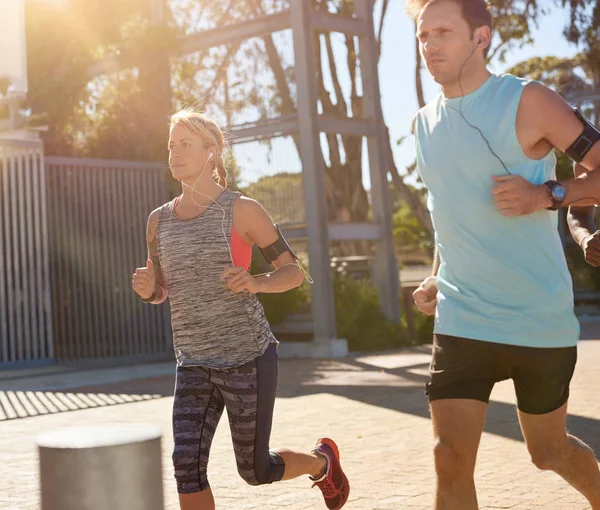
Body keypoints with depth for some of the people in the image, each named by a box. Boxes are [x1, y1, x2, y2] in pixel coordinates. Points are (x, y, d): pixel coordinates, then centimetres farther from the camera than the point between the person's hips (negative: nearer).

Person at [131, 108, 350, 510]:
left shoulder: (241, 210, -6)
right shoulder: (160, 220, 7)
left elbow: (294, 272, -2)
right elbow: (160, 292, 18)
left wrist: (255, 282, -22)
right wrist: (147, 289, -6)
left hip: (248, 357, -4)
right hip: (194, 363, 4)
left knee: (255, 470, 8)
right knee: (187, 463, -11)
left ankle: (323, 460, 40)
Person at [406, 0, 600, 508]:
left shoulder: (527, 102, -10)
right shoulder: (424, 123, 8)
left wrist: (548, 195, -24)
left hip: (541, 319, -3)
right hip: (460, 320, 4)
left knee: (549, 451, 14)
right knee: (451, 457, -8)